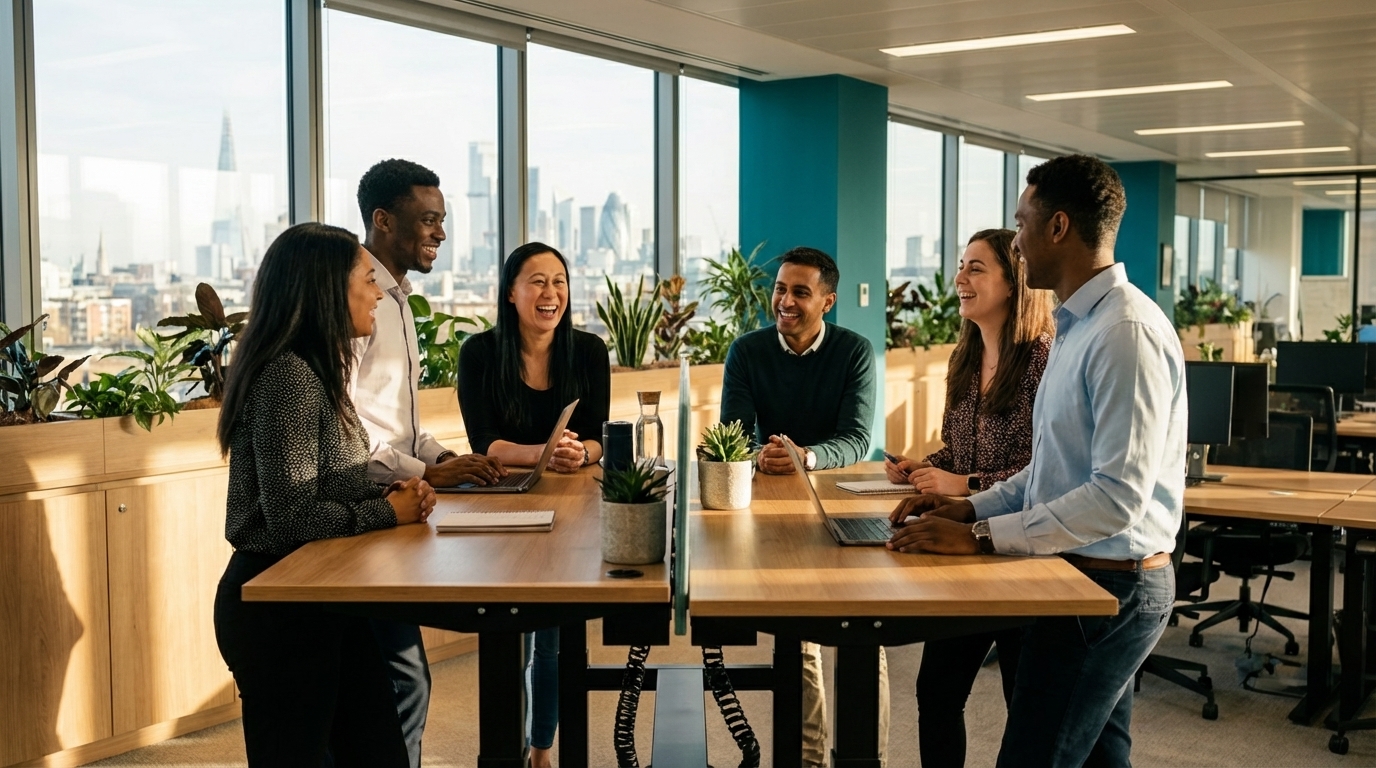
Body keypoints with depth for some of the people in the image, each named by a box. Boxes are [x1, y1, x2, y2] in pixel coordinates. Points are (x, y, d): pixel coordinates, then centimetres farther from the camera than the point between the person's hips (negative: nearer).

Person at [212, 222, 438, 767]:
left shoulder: (316, 370, 10)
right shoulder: (287, 377, -20)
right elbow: (293, 517, -25)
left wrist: (394, 492, -1)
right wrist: (388, 512, -12)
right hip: (279, 607, -9)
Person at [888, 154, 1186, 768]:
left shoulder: (1125, 332, -20)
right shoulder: (1078, 326, 12)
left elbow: (1120, 496, -26)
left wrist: (981, 537, -24)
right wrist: (972, 507, 4)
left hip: (1111, 585, -10)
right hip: (1085, 577, 10)